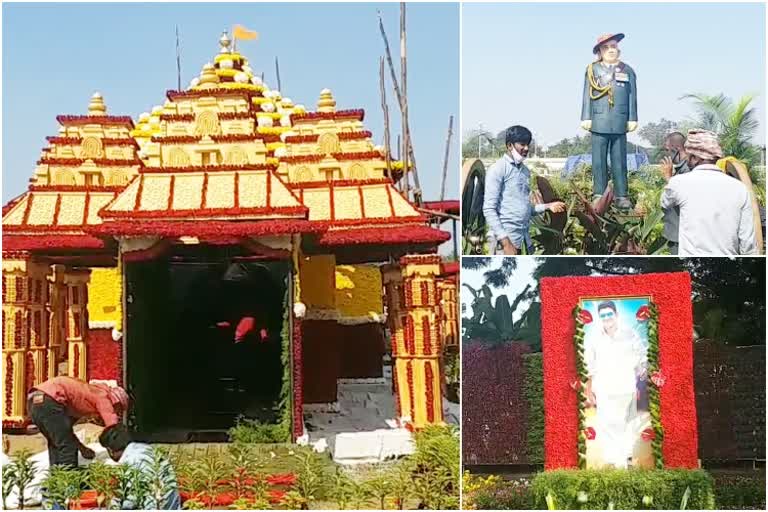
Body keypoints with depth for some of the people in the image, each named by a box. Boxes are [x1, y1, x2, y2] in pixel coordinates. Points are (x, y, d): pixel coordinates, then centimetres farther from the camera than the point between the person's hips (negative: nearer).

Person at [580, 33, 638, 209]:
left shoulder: (627, 70, 13)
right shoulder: (592, 69, 11)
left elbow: (632, 96, 10)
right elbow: (587, 95, 7)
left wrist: (632, 119, 5)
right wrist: (586, 118, 1)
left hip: (620, 123, 1)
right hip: (599, 122, -1)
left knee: (619, 161, 0)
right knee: (599, 161, -2)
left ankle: (622, 196, 1)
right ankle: (598, 195, 2)